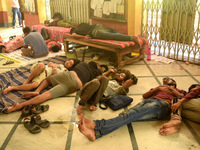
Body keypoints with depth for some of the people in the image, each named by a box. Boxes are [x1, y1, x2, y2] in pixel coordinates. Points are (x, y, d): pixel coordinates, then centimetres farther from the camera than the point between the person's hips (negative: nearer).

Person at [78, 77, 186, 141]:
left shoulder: (177, 91, 37)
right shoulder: (158, 88, 44)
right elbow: (145, 95, 26)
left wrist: (171, 89, 12)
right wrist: (158, 88, 16)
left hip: (162, 104, -4)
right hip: (149, 101, 4)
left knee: (131, 115, -31)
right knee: (126, 114, -29)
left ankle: (96, 126, -53)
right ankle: (95, 132, -52)